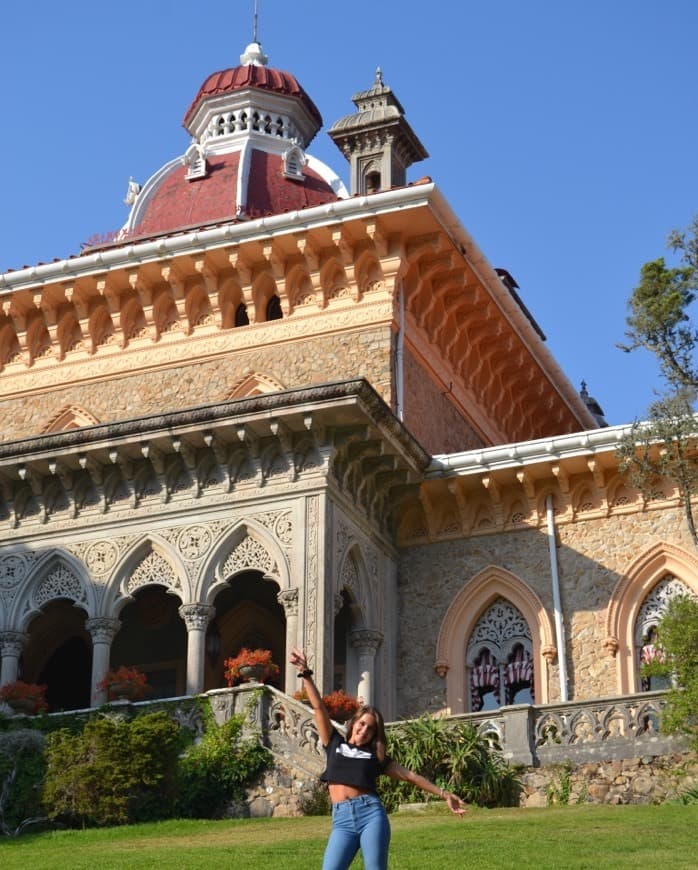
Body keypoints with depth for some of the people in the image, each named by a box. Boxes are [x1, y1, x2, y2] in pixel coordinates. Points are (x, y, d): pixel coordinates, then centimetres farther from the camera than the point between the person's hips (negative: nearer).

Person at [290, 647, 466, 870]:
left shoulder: (376, 756, 15)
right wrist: (305, 674, 4)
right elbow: (318, 708, 11)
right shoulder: (335, 745, 16)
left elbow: (410, 775, 16)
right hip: (342, 819, 1)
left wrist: (443, 793, 11)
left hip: (371, 813, 0)